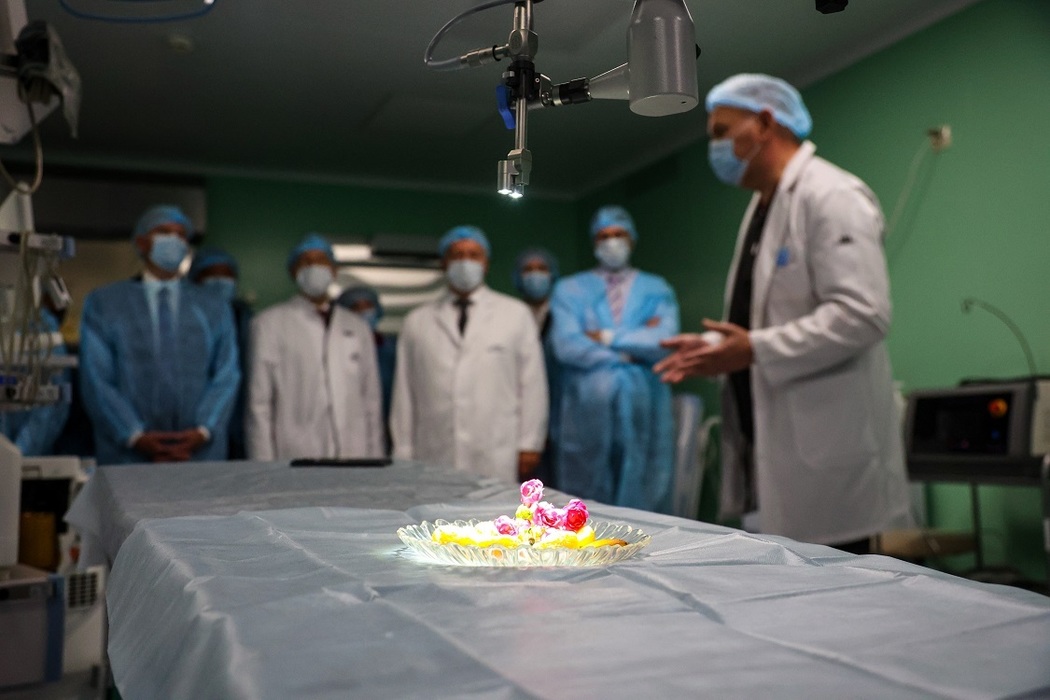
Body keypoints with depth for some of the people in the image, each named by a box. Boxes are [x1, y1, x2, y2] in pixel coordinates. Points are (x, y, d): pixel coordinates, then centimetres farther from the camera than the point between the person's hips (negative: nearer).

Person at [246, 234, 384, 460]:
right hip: (295, 458, -2)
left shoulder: (358, 328, 16)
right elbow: (259, 403, 3)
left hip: (354, 460, 3)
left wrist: (375, 460, 8)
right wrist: (263, 469, -3)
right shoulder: (269, 323, 7)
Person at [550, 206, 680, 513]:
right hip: (587, 411, 0)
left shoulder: (657, 289, 11)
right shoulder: (569, 289, 9)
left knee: (644, 503, 4)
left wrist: (607, 337, -5)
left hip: (645, 411, 1)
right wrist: (632, 350, -5)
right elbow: (566, 346, -7)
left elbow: (663, 340, -7)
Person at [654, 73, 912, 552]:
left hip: (823, 445, -9)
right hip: (778, 438, 9)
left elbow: (862, 314, -23)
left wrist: (756, 351, -22)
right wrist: (719, 347, 7)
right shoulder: (763, 205, 17)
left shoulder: (831, 196, -12)